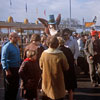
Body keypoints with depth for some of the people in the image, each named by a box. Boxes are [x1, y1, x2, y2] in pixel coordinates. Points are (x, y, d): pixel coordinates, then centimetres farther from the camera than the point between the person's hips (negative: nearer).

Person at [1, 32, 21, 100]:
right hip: (10, 69, -8)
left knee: (16, 87, 17)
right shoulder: (6, 47, -16)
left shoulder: (16, 46, 9)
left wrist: (20, 66, 13)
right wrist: (7, 70, -22)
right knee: (9, 87, 3)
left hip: (16, 69, 8)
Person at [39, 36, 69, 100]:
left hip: (47, 81, 2)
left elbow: (41, 66, 1)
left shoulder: (44, 54, -15)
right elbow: (66, 68, -7)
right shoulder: (60, 55, -20)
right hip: (58, 82, -2)